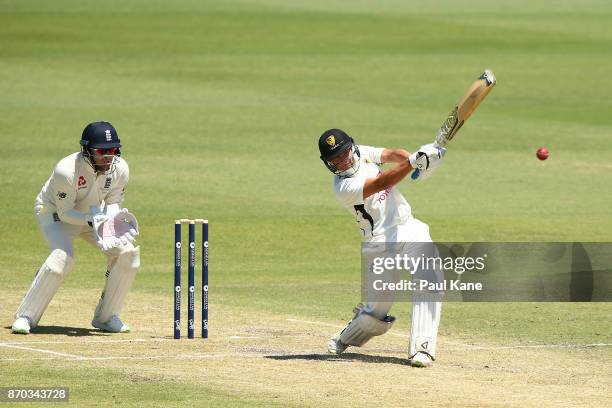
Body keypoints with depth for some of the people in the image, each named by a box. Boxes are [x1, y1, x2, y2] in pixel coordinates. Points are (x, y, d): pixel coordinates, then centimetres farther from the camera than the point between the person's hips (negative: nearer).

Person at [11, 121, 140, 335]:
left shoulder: (119, 169, -19)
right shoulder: (66, 170, -34)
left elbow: (113, 203, -6)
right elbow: (65, 212, -26)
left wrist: (109, 219, -29)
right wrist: (92, 220, -42)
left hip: (92, 213, 5)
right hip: (55, 213, -5)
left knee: (127, 251, -13)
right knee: (63, 256, -32)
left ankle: (106, 317, 2)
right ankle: (25, 317, -20)